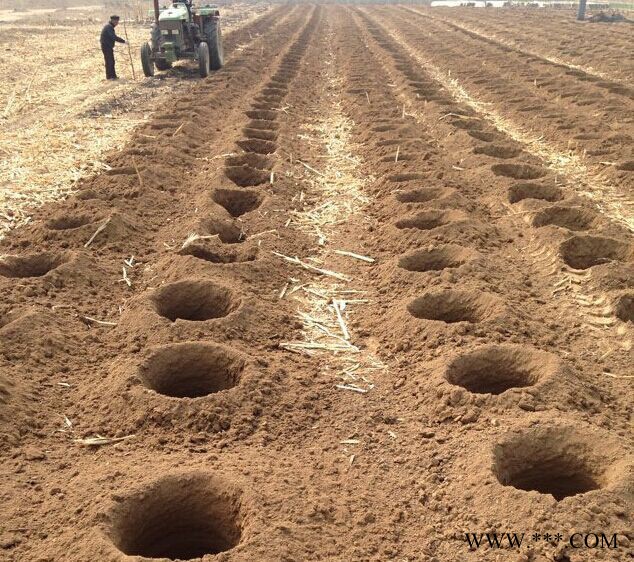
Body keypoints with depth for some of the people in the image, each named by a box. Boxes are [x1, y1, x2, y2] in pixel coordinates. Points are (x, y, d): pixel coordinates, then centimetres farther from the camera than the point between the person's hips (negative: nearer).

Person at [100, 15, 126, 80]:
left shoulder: (110, 26, 15)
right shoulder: (109, 27, -18)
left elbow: (113, 37, 21)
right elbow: (114, 37, -26)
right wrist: (124, 41, -24)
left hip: (108, 46, 10)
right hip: (107, 47, -10)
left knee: (111, 61, 14)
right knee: (109, 61, -6)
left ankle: (113, 76, 20)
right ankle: (109, 76, -1)